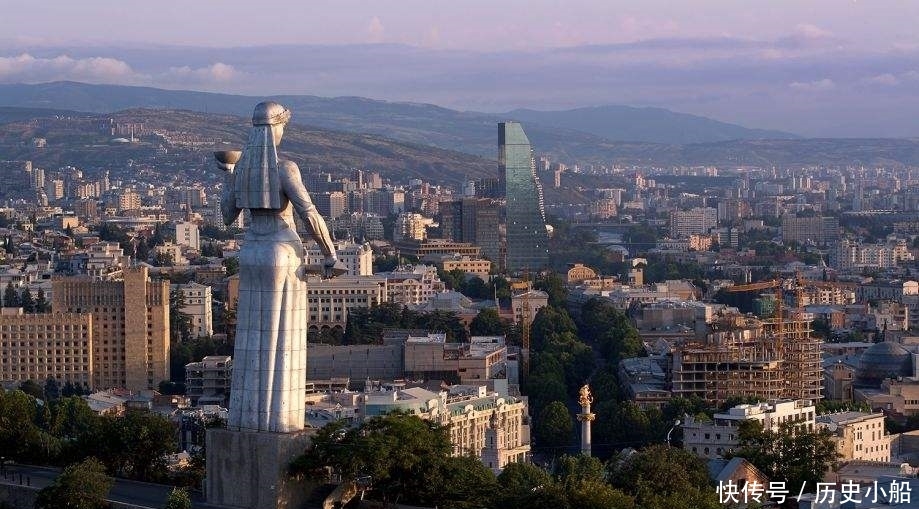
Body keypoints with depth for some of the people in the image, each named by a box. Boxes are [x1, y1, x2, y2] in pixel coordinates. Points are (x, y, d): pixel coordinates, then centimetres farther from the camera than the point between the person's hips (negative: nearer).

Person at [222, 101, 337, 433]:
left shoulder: (240, 168, 3)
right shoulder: (285, 169, -16)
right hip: (284, 255, -6)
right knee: (282, 339, 0)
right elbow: (310, 216, -21)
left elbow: (228, 217, 13)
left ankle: (246, 415, 12)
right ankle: (278, 417, 1)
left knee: (253, 337, 11)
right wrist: (330, 254, -8)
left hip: (252, 254, 6)